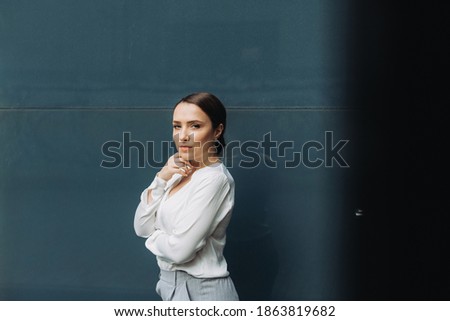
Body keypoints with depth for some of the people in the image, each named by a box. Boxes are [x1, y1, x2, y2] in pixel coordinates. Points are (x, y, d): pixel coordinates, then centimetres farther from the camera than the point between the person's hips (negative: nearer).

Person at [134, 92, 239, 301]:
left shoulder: (214, 179, -19)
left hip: (201, 293, -8)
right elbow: (141, 227, 1)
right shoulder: (181, 173, 6)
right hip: (174, 286, 8)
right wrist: (162, 178, -9)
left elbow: (179, 250, -24)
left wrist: (154, 235, -4)